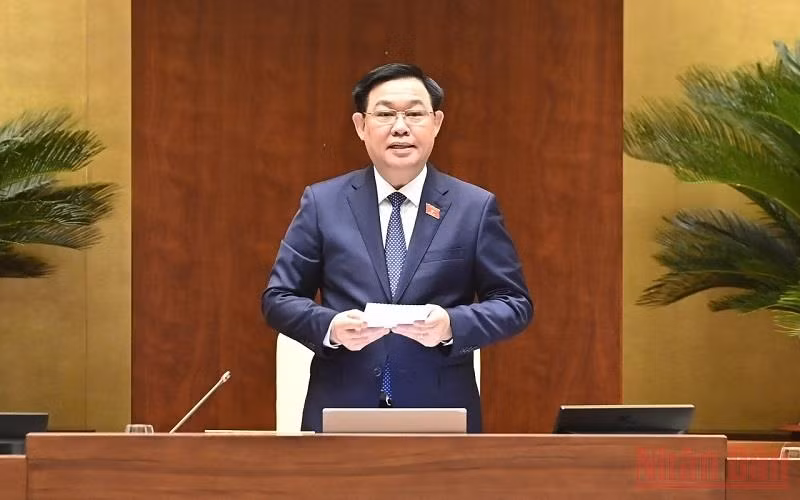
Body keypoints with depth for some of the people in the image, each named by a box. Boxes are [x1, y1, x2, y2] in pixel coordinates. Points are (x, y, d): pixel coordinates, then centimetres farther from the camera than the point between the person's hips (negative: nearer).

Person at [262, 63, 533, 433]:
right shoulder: (323, 203, 7)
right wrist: (330, 327, -13)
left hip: (440, 416, 0)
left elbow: (515, 304, 5)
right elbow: (278, 298, 8)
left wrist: (452, 325, -14)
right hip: (342, 412, 0)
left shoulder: (475, 208, 5)